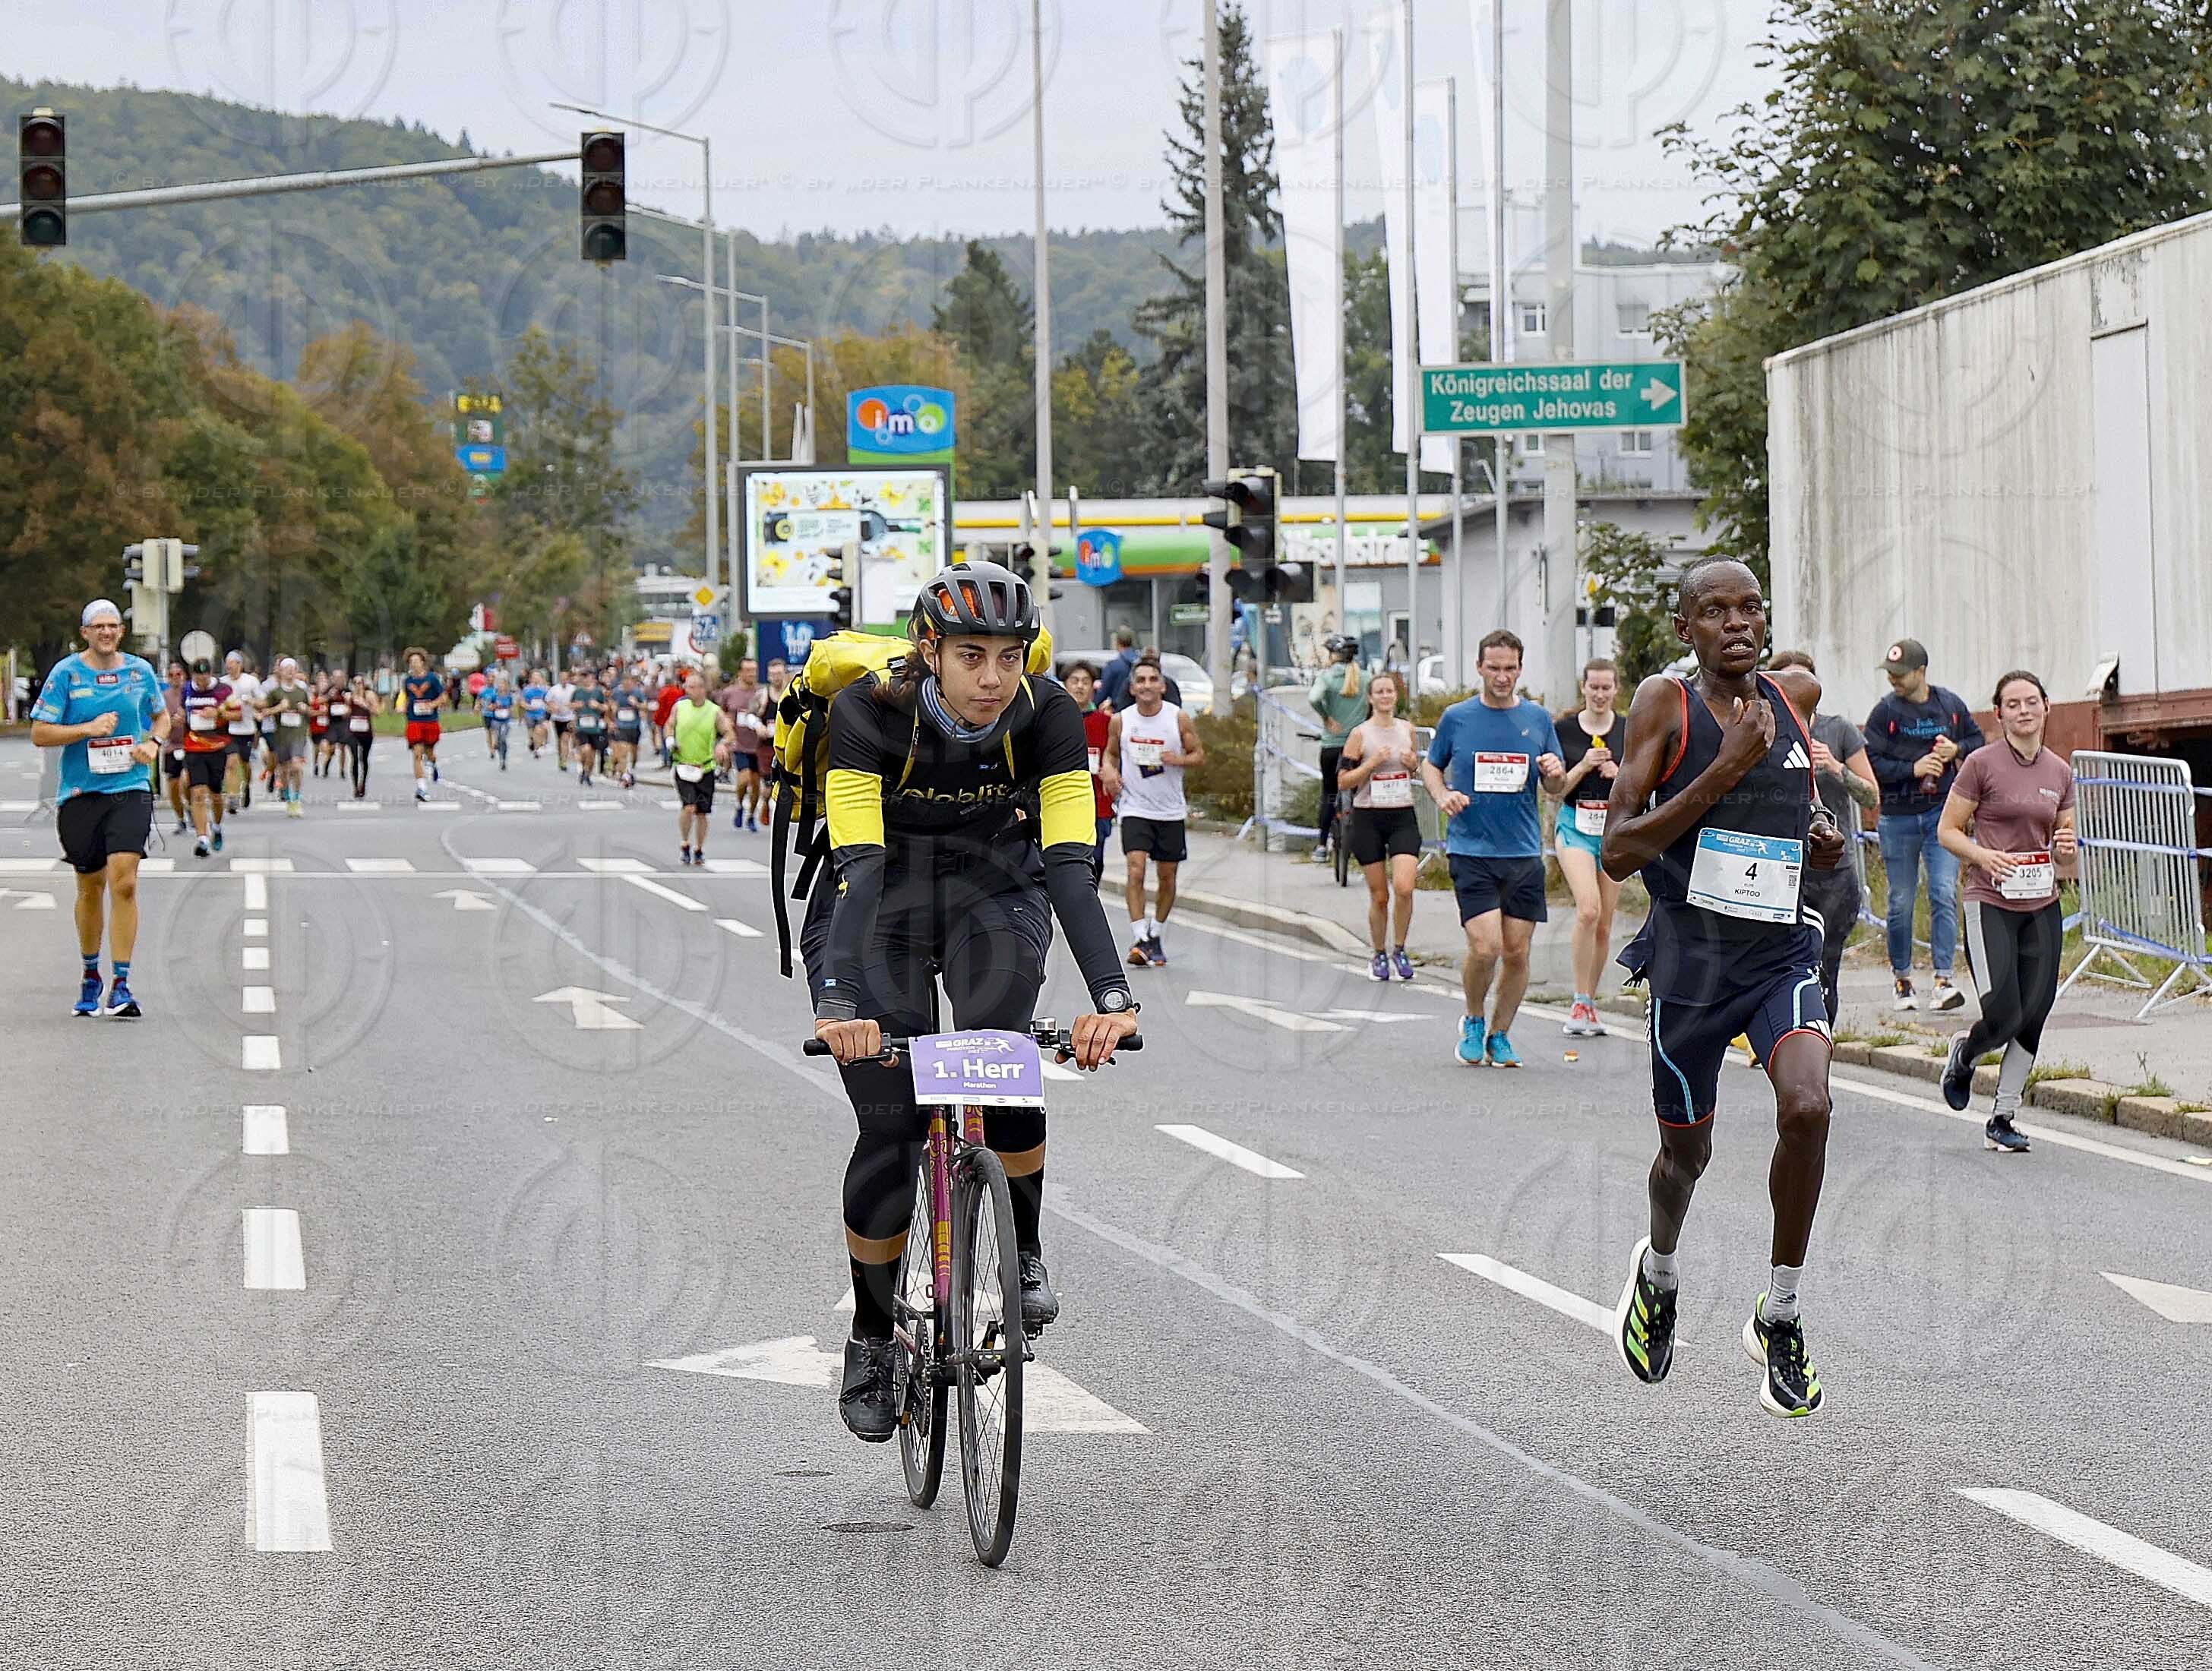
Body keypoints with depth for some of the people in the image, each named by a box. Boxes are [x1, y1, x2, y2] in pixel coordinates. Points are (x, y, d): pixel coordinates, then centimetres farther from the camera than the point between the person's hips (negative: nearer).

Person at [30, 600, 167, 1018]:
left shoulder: (140, 670, 6)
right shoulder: (65, 673, -2)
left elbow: (161, 716, 23)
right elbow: (39, 734, -4)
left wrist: (154, 743, 2)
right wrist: (90, 729, -15)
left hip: (130, 790, 0)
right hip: (80, 793, 0)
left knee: (124, 882, -14)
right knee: (90, 887, 10)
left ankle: (121, 985, -12)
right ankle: (90, 975, 32)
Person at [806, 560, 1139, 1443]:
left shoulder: (1048, 715, -24)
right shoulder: (869, 710, -28)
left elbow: (1069, 862, -31)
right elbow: (858, 863, -37)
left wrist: (1111, 995, -45)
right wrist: (840, 1002, -50)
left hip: (994, 891, 1)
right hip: (881, 903, -1)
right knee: (891, 1128, -9)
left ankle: (1022, 1250, -5)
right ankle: (871, 1336, 12)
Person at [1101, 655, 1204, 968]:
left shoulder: (1179, 719, -5)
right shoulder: (1120, 721, -2)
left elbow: (1199, 756, 2)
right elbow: (1111, 752, 14)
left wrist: (1179, 759, -18)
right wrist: (1108, 769, -8)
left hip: (1171, 811, 1)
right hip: (1134, 809, -1)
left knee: (1167, 876, 9)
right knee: (1135, 871, -17)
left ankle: (1156, 935, 28)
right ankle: (1139, 940, -18)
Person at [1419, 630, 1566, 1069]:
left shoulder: (1537, 718, 6)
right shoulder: (1457, 718, 2)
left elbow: (1556, 788, 13)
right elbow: (1430, 765, 15)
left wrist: (1553, 773, -11)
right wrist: (1442, 796, -5)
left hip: (1524, 852, 2)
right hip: (1471, 849, -2)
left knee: (1517, 952, 3)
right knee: (1485, 947, -14)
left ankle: (1500, 1035, 21)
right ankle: (1473, 1022, 13)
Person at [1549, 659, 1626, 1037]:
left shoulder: (1629, 731, 4)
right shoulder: (1563, 729, 0)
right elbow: (1556, 791, 0)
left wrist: (1619, 775, -12)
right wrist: (1583, 767, -16)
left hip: (1616, 828, 3)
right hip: (1575, 825, -3)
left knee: (1604, 924, 7)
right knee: (1588, 909, -23)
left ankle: (1589, 1003, 20)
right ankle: (1581, 1003, -18)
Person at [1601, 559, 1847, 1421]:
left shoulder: (1795, 693, 5)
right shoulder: (1664, 703, -8)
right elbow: (1618, 851, -16)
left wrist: (1823, 836, 5)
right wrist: (1724, 770, -23)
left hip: (1783, 952, 2)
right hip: (1691, 954, -2)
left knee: (1806, 1107, -23)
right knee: (1687, 1148, 13)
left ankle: (1779, 1316, -6)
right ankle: (1659, 1273, 48)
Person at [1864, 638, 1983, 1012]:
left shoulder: (1950, 705, 3)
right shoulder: (1886, 711, -4)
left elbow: (1977, 739, 16)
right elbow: (1870, 763, -8)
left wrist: (1958, 750, -5)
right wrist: (1913, 769, -18)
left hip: (1942, 812, 1)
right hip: (1898, 816, -1)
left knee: (1944, 894, -10)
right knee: (1901, 901, 5)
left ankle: (1944, 980, -12)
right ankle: (1902, 981, 17)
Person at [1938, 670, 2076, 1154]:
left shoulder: (2060, 772, 10)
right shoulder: (1982, 764, -4)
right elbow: (1948, 831, -1)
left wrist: (2067, 850, -4)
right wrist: (1984, 856, -18)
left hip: (2043, 907, 5)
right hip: (1991, 903, -5)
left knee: (2032, 1019, 0)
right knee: (2004, 1017, -13)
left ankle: (2002, 1120, 12)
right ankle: (1963, 1055, 21)